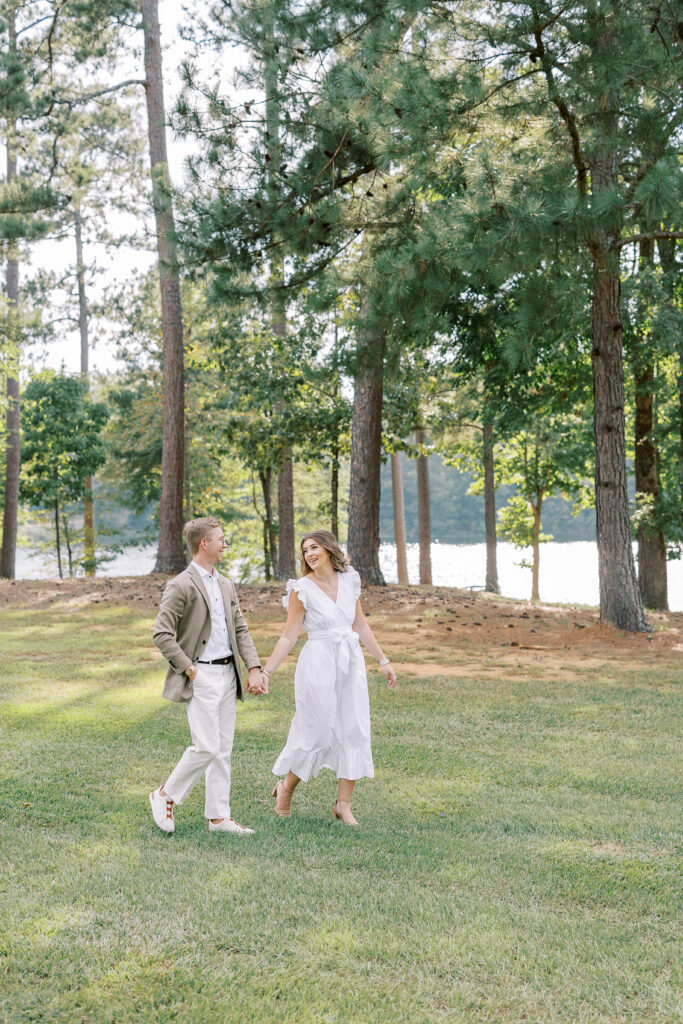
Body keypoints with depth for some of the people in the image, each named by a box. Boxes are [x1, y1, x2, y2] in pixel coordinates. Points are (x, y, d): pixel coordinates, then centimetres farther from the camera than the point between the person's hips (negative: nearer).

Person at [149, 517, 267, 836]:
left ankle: (218, 817, 15)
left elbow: (241, 629, 15)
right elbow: (161, 634, -14)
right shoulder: (182, 586, -10)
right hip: (201, 677, -8)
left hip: (228, 674, 8)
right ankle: (165, 796, 10)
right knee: (206, 747, -11)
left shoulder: (225, 585, 15)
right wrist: (188, 669, -14)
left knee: (223, 750, 9)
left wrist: (254, 668, 4)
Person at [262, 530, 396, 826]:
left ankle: (343, 804, 10)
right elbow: (289, 637, -6)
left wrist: (383, 660, 14)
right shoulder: (301, 589, -7)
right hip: (319, 665, -5)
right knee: (318, 735, -1)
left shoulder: (349, 581, 7)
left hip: (351, 663, 5)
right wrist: (266, 671, -13)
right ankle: (285, 789, 23)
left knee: (356, 732, 1)